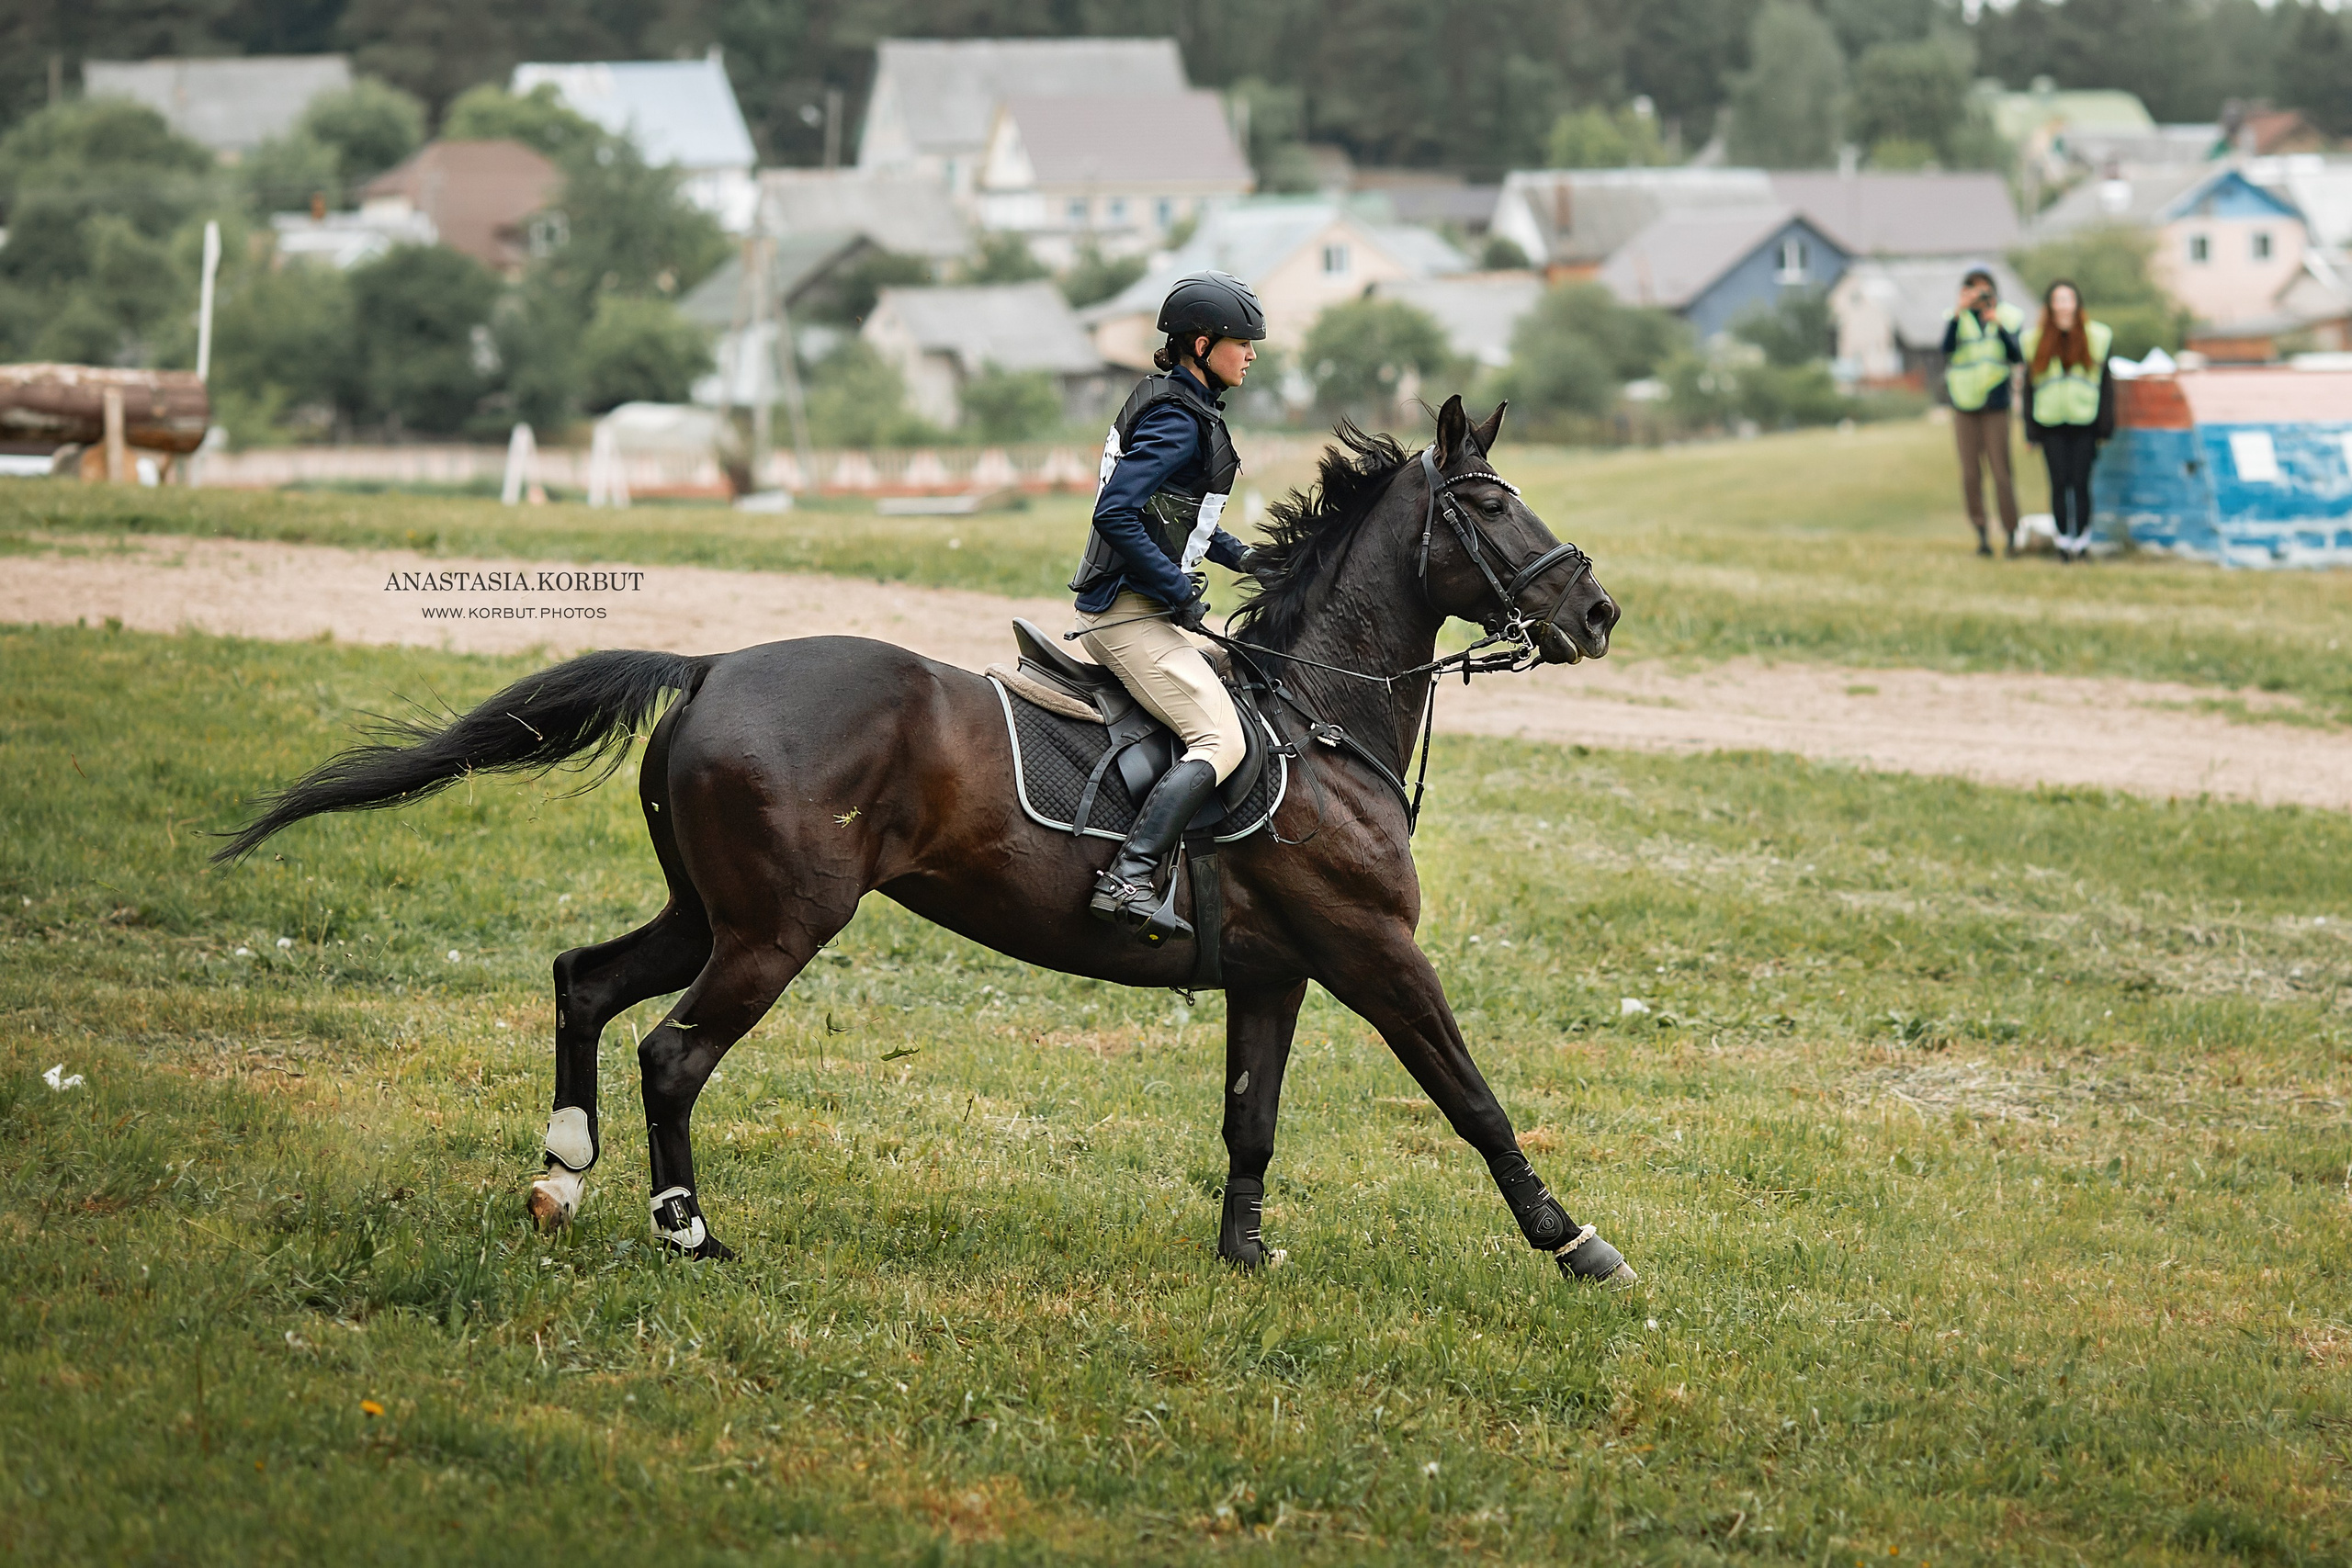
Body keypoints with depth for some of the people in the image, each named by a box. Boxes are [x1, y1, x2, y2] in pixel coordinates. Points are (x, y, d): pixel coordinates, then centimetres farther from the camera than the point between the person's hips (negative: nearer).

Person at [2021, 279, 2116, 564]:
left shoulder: (2096, 338, 4)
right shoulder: (2035, 341, 7)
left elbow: (2105, 384, 5)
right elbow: (2028, 387, 9)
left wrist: (2104, 427, 0)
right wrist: (2030, 431, 4)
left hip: (2084, 423, -1)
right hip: (2051, 424, 1)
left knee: (2080, 483, -4)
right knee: (2059, 483, -2)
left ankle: (2081, 539, 5)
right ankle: (2064, 539, 7)